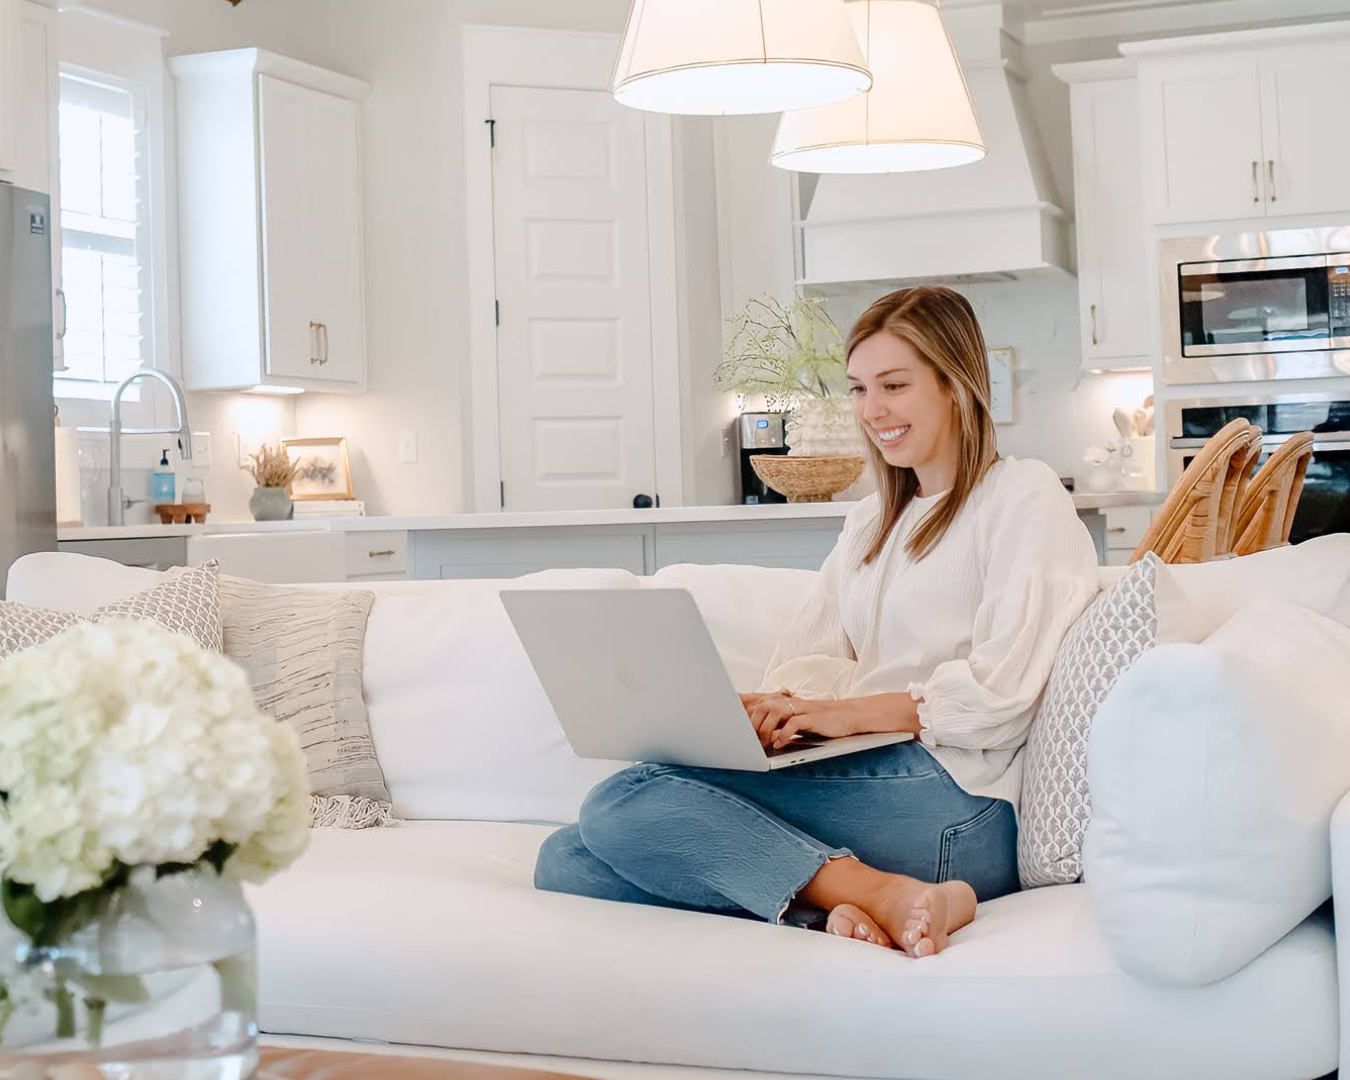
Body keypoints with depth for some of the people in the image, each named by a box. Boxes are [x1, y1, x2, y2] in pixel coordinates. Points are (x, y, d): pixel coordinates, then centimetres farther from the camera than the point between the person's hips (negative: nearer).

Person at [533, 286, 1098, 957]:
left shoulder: (1023, 495, 6)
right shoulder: (870, 524, 30)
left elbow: (1002, 689, -7)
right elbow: (811, 656, 15)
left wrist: (851, 711, -17)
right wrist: (778, 706, -9)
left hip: (953, 795, -8)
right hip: (859, 773, 8)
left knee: (624, 802, -24)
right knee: (567, 865, -14)